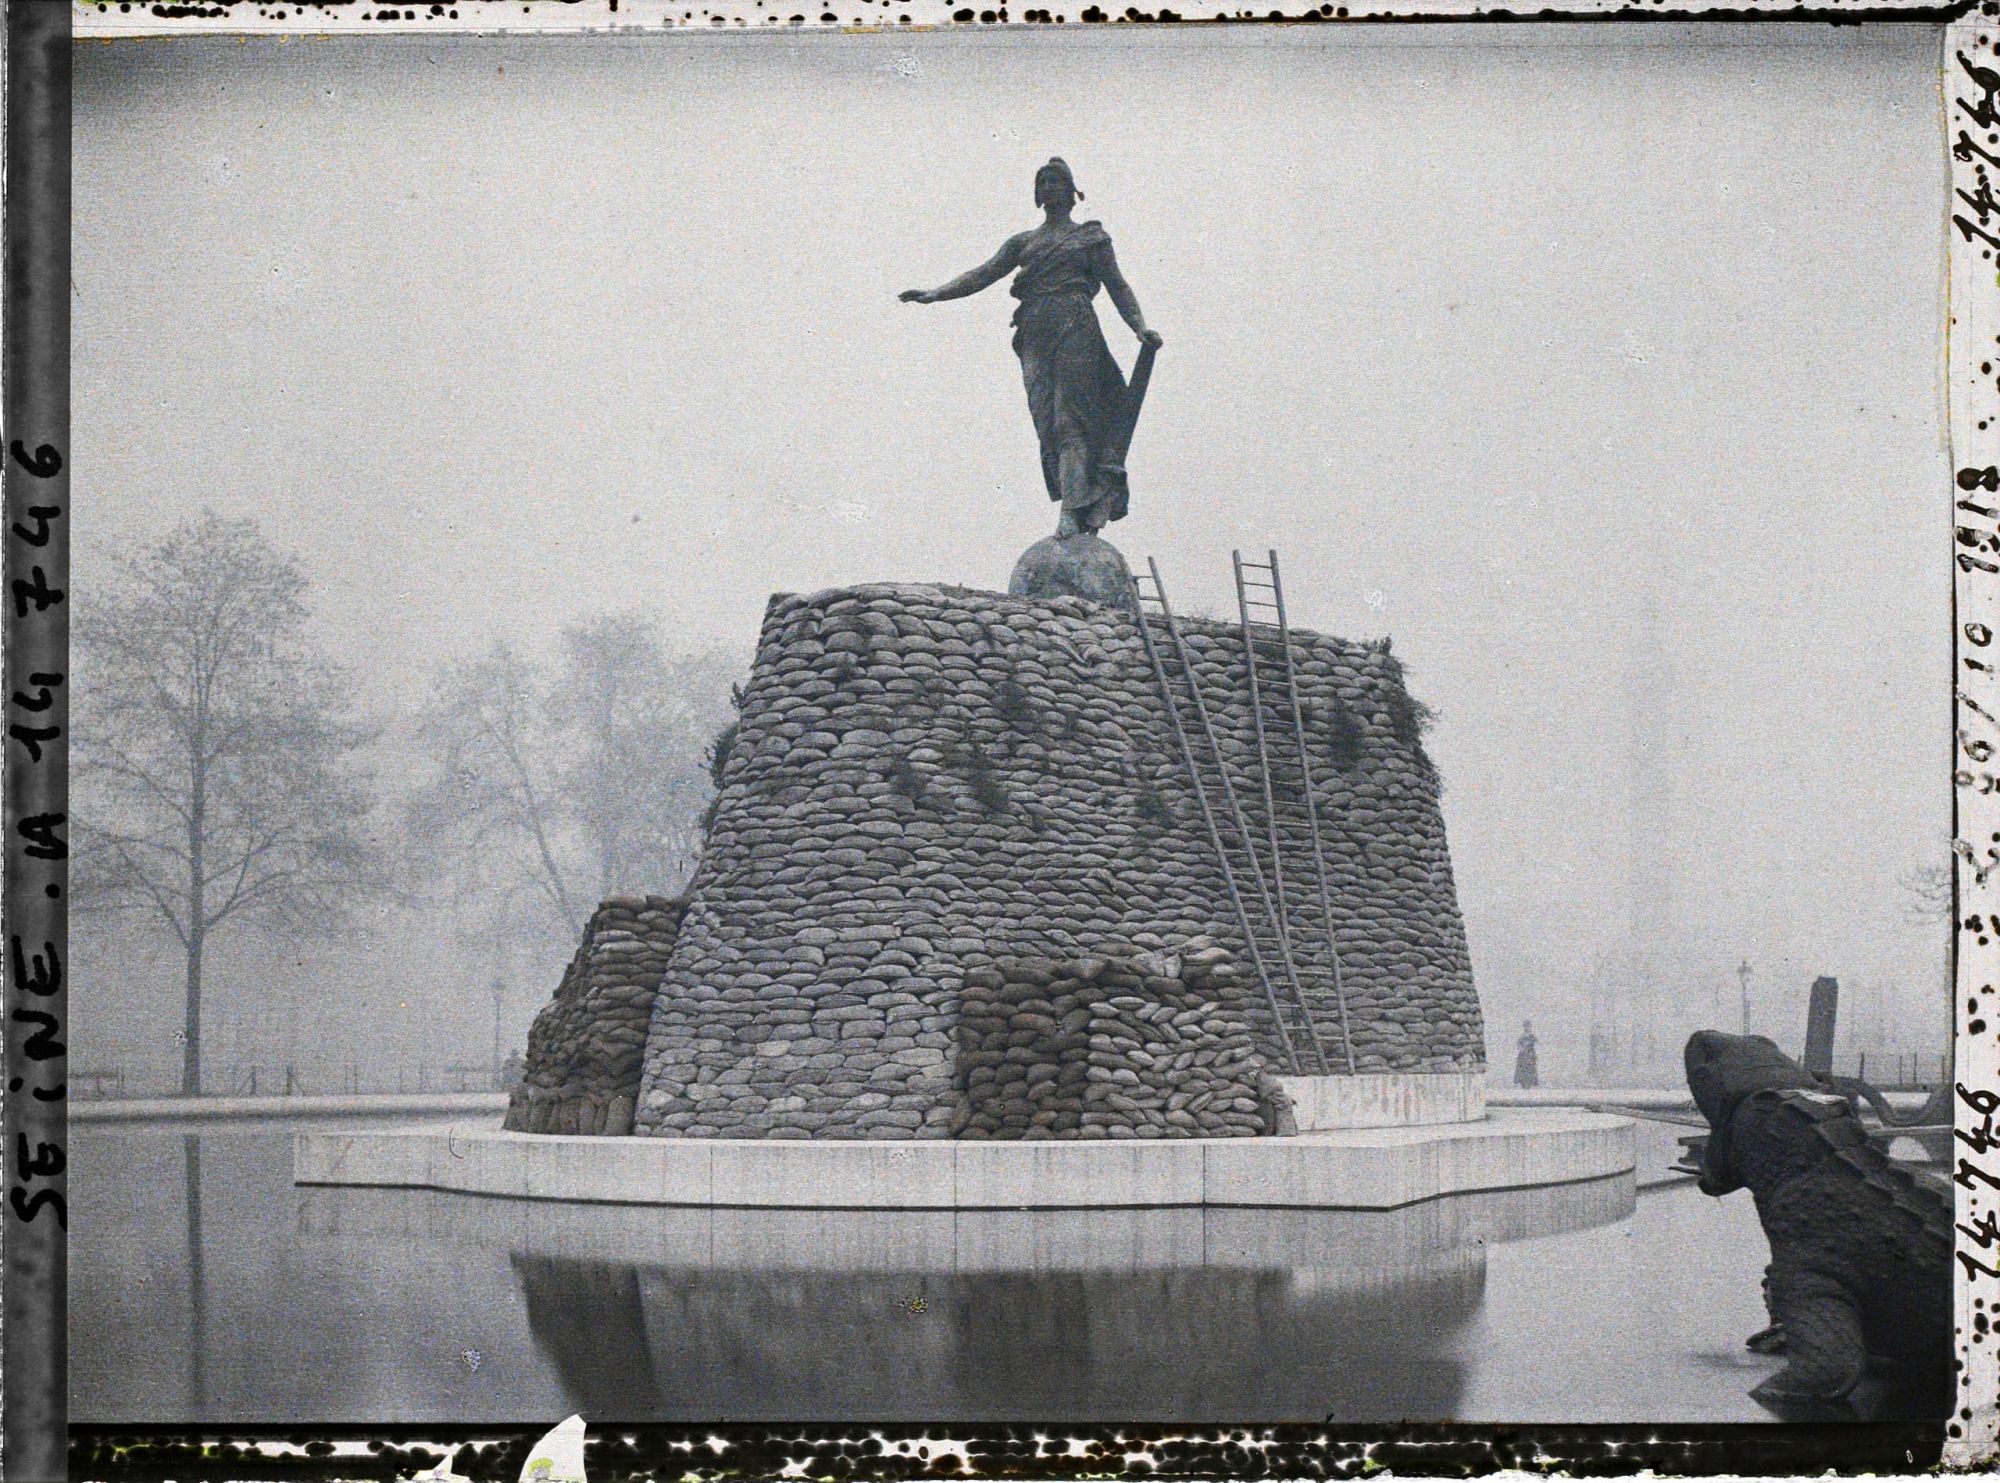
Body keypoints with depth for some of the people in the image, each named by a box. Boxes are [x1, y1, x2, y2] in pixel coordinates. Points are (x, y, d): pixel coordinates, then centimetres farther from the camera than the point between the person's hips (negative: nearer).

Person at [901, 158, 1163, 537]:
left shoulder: (1090, 236, 14)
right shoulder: (1023, 242, 23)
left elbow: (1116, 284, 9)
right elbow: (985, 274, 14)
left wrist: (1140, 326, -6)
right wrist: (936, 294, 1)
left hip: (1074, 325, -4)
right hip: (1035, 332, 4)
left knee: (1070, 415, -16)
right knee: (1046, 421, -7)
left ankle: (1071, 510, -25)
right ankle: (1097, 493, -4)